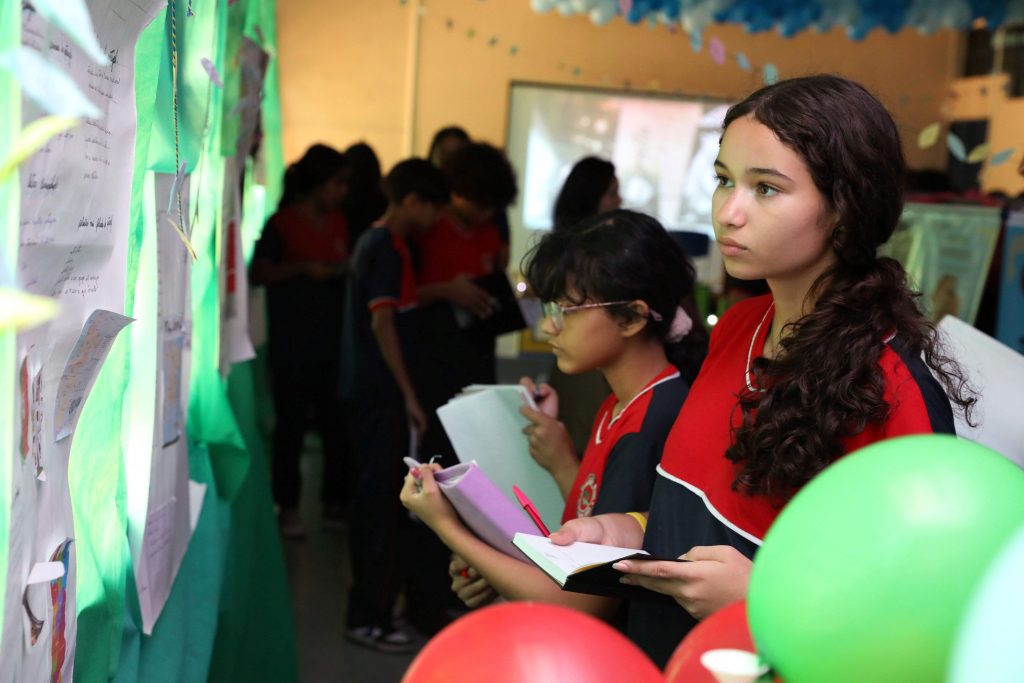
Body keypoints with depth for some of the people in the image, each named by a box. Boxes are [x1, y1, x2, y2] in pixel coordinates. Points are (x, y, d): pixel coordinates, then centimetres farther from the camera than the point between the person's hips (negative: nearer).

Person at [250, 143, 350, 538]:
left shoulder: (339, 223, 11)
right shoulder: (283, 223, -5)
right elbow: (257, 272, -9)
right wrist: (304, 268, -18)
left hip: (333, 340, 5)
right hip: (292, 345, -5)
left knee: (337, 422, 7)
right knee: (291, 424, 1)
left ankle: (335, 501, 18)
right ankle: (287, 506, 11)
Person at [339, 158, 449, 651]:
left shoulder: (374, 242, 14)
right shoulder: (388, 248, -14)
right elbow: (382, 322, -19)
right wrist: (408, 393, -18)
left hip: (368, 389, 10)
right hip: (382, 392, -10)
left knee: (375, 498, 14)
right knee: (381, 499, -5)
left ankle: (369, 608, 23)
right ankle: (369, 616, 2)